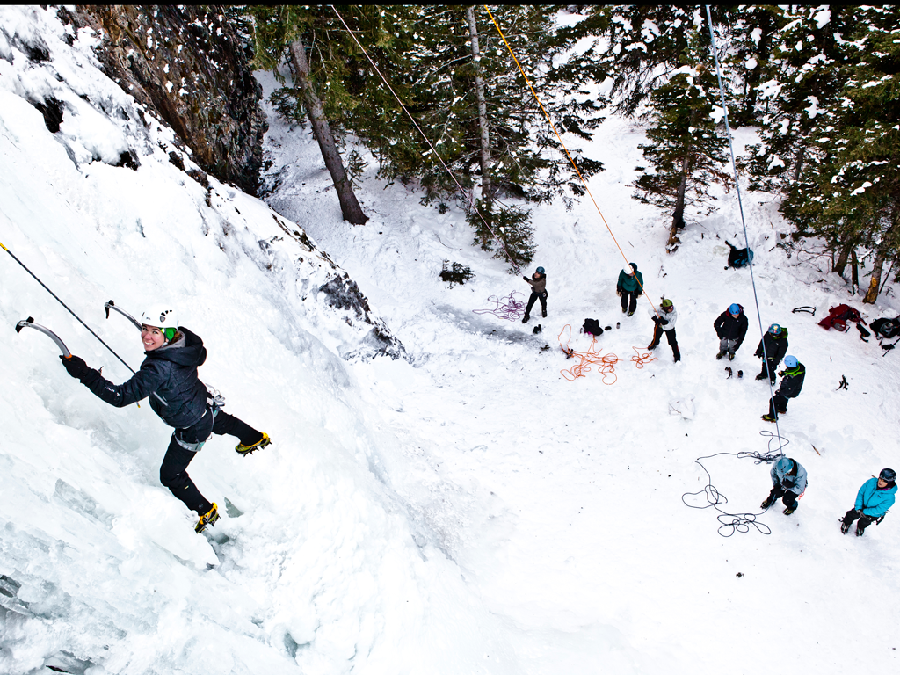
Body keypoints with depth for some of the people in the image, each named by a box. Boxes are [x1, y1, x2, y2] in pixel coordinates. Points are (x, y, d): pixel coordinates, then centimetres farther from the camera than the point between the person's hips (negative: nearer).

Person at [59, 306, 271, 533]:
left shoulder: (158, 369, -41)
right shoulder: (184, 340, -17)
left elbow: (121, 396, -42)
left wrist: (84, 373, -42)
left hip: (192, 429, -8)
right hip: (205, 407, 8)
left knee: (171, 475, 12)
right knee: (219, 421, 41)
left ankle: (206, 512, 31)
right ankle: (256, 438, 69)